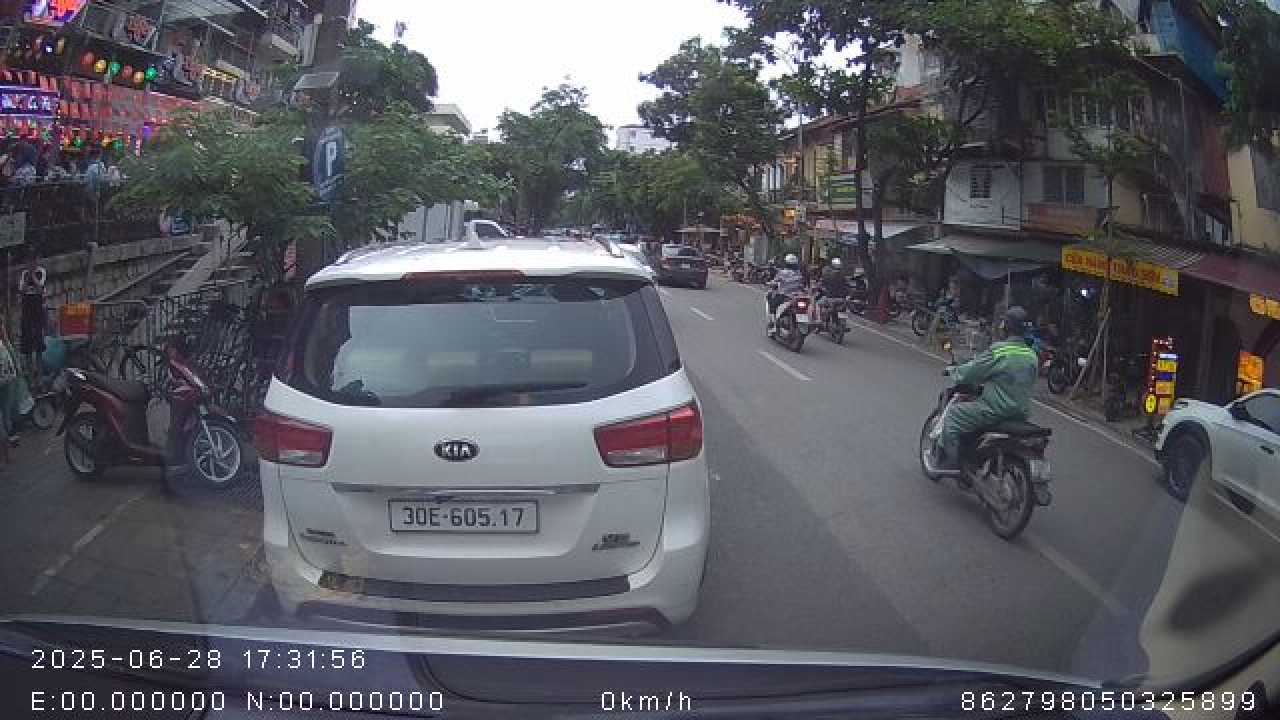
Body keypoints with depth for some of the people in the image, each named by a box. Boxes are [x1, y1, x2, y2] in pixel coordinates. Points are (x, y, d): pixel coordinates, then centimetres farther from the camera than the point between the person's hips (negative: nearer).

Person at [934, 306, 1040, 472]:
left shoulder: (997, 351, -17)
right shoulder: (1032, 355, 6)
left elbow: (970, 372, -10)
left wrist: (954, 372, 12)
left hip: (996, 411, -8)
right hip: (1021, 413, 8)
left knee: (953, 415, 2)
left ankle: (949, 463, 2)